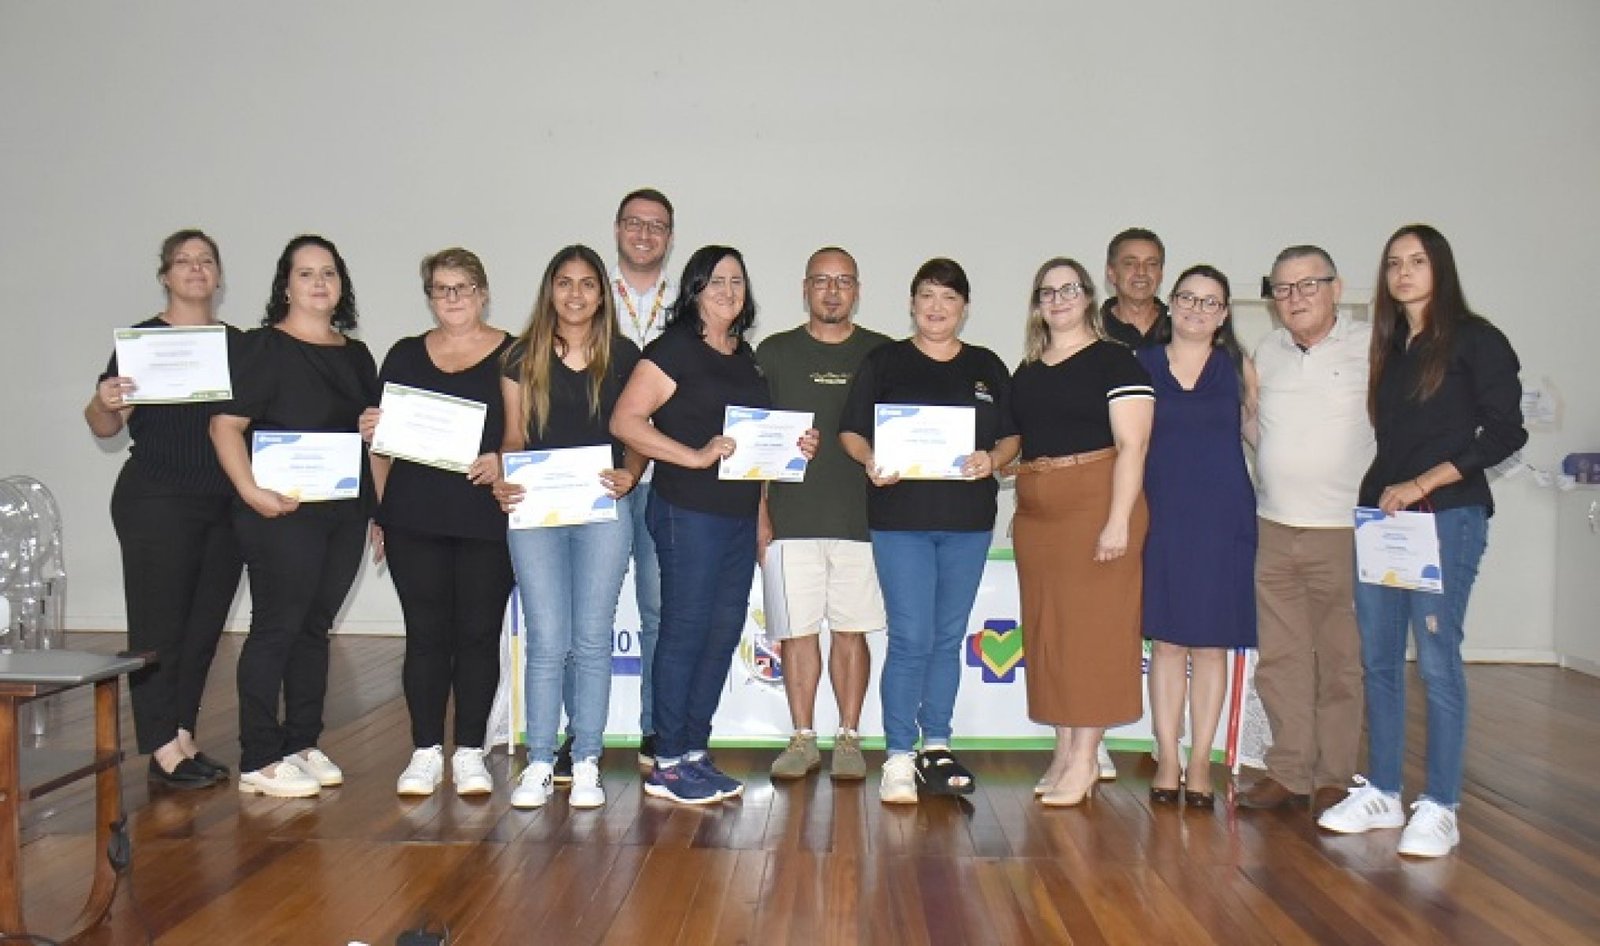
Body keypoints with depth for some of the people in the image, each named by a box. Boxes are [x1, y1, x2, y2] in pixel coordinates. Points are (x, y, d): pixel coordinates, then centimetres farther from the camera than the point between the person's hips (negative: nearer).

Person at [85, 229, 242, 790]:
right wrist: (104, 404, -26)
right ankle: (162, 750, 4)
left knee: (205, 625, 8)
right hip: (157, 505, -4)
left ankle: (184, 739, 18)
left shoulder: (239, 344, 10)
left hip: (225, 504, 5)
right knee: (158, 627, -2)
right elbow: (104, 427, -4)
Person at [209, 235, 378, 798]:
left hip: (345, 512, 6)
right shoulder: (263, 348, -4)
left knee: (314, 627, 12)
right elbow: (226, 424, -11)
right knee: (275, 628, -3)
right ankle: (259, 761, 4)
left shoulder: (357, 355, 16)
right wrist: (251, 490, -22)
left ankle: (303, 745, 22)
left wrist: (380, 508, 8)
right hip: (284, 511, -6)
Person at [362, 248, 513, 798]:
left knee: (479, 633, 3)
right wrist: (370, 431, -2)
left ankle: (470, 751, 14)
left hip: (488, 520, -2)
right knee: (425, 634, 4)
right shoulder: (406, 356, 13)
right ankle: (426, 751, 15)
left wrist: (503, 462, -16)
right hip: (415, 520, 2)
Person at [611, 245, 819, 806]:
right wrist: (695, 457, -19)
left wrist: (795, 446, 6)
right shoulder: (675, 348, -6)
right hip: (688, 512, -8)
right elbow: (625, 421, -15)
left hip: (740, 516, 8)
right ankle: (668, 764, 7)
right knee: (685, 631, -3)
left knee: (724, 633, 10)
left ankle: (695, 752, 21)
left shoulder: (746, 357, 17)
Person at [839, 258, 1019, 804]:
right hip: (900, 517, -3)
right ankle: (899, 756, 2)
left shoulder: (988, 368, 12)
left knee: (949, 638, 10)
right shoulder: (883, 362, 5)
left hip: (969, 520, 3)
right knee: (911, 639, -7)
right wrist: (871, 462, -17)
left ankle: (937, 747, 21)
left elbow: (1012, 437, 12)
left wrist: (992, 459, -9)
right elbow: (851, 432, 3)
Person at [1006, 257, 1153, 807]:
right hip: (1036, 513, 6)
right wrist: (1019, 509, 10)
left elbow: (1132, 445, -10)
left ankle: (1085, 759, 3)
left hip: (1097, 506, -6)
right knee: (1046, 629, 7)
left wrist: (1119, 520, -18)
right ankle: (1065, 752, 17)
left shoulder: (1114, 360, -3)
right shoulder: (1026, 371, 16)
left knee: (1093, 626, -4)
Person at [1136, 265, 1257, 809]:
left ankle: (1200, 764, 13)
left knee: (1211, 642, 3)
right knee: (1166, 639, 3)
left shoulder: (1240, 368, 8)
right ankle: (1167, 761, 12)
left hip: (1222, 519, 0)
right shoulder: (1140, 365, 7)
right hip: (1161, 516, 0)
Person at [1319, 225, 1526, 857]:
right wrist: (1379, 493, 5)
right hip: (1379, 514, 6)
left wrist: (1423, 483, -12)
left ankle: (1439, 808, 4)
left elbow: (1506, 432, -7)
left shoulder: (1474, 339, -1)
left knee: (1437, 659, -5)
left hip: (1448, 515, -6)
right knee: (1378, 658, 8)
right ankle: (1381, 793, 18)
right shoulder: (1388, 348, 17)